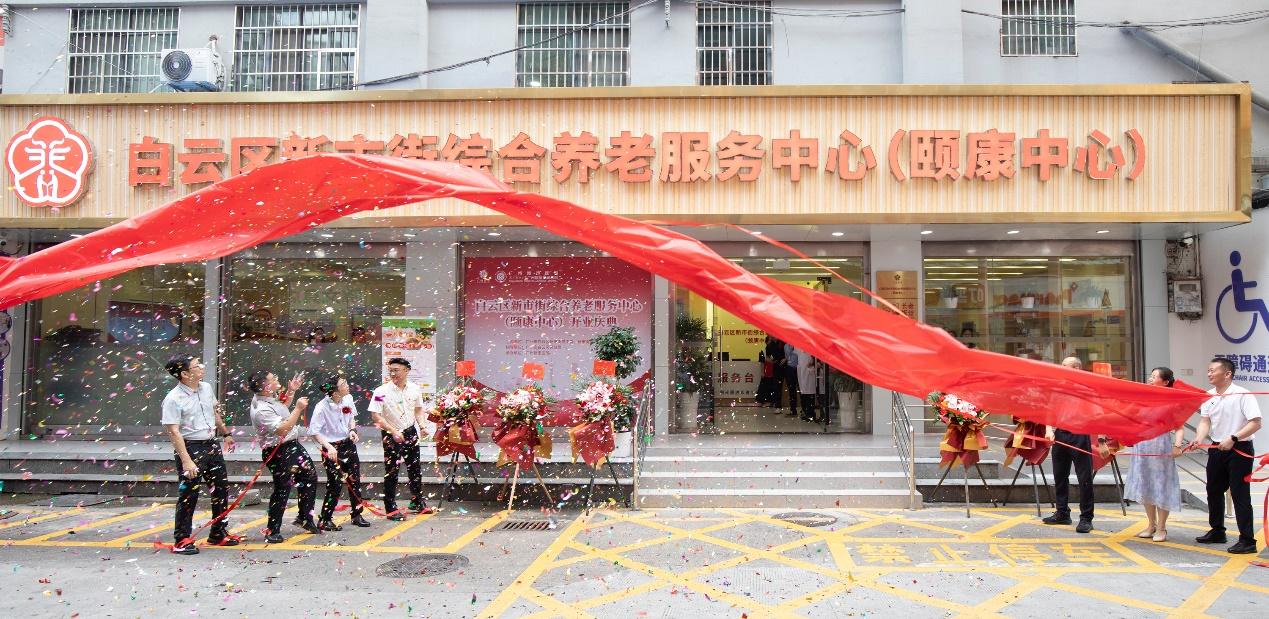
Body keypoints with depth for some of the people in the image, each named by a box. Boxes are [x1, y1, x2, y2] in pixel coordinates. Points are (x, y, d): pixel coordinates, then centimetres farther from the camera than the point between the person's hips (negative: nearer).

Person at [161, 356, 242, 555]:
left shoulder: (206, 388, 4)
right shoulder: (173, 399, -17)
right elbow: (174, 432, -21)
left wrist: (225, 434, 30)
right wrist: (186, 461, -26)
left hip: (212, 445, 8)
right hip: (190, 448, -8)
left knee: (221, 489, 13)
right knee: (189, 495, -5)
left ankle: (218, 534, 26)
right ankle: (182, 540, 7)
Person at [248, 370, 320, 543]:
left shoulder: (270, 397, 2)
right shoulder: (261, 410, -27)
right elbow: (282, 430, -30)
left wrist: (291, 391, 15)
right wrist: (298, 409, -27)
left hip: (293, 445, 10)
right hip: (279, 452, -10)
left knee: (310, 476, 17)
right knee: (282, 490, -3)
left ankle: (304, 518, 31)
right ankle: (272, 531, 9)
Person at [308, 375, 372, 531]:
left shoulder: (348, 399, -5)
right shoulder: (322, 407, -23)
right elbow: (314, 431, -19)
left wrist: (352, 429, -4)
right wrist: (329, 447, -28)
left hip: (348, 444, 6)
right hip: (333, 449, -6)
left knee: (355, 480, 10)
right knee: (335, 485, -4)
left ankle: (356, 515, 24)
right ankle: (324, 520, 11)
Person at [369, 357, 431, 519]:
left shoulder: (414, 389, -2)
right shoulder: (382, 391, -17)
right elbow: (375, 415, -17)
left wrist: (422, 424, -3)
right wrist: (393, 431, -22)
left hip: (410, 432, 5)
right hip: (391, 435, -5)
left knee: (415, 469, 15)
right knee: (391, 472, -1)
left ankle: (417, 501, 32)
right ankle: (391, 509, 7)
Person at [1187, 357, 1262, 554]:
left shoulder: (1242, 395, -14)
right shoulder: (1209, 396, 4)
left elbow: (1255, 423, -18)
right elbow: (1205, 421, -1)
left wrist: (1233, 438, -25)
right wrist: (1198, 440, -19)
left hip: (1239, 449, -7)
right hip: (1217, 448, 7)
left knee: (1240, 494, -5)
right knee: (1214, 491, 16)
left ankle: (1247, 541, 2)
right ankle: (1217, 531, 32)